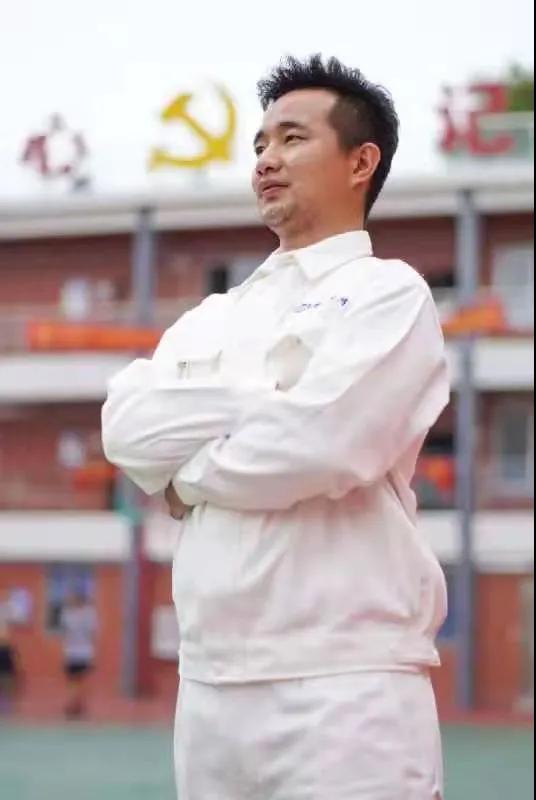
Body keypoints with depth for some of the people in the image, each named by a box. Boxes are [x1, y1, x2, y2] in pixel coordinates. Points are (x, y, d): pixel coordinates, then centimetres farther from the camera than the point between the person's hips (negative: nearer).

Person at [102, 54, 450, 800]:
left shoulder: (387, 292, 0)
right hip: (209, 680, 6)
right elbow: (126, 426, 3)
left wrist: (188, 474, 0)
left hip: (341, 681, -6)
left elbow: (319, 443, -16)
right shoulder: (217, 315, 19)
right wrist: (269, 397, -7)